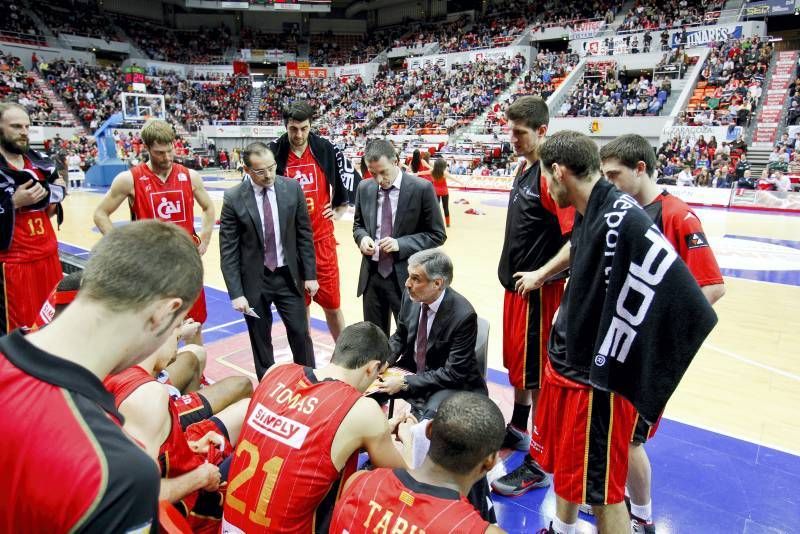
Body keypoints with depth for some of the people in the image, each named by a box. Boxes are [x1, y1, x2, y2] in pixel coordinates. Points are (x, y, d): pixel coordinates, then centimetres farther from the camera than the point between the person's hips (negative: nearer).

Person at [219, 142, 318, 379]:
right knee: (260, 340, 12)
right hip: (254, 280, -1)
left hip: (289, 276, 1)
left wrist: (310, 274, 0)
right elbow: (228, 250, -8)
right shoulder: (233, 198, -10)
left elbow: (304, 235, 1)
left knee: (300, 333, 6)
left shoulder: (292, 188, -5)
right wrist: (236, 293, -11)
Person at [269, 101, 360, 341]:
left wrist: (340, 209, 8)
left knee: (331, 303, 6)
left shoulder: (325, 149, -2)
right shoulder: (274, 152, -5)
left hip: (322, 237, 0)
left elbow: (349, 175, 12)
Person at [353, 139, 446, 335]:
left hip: (405, 277, -4)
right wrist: (362, 238, -7)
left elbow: (437, 234, -7)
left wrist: (401, 244, -19)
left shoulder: (421, 188, -10)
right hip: (372, 275, 4)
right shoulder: (364, 188, 4)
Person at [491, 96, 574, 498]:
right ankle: (517, 430, 43)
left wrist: (539, 276, -21)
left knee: (535, 374, 1)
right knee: (516, 362, 22)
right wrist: (513, 273, 12)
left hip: (536, 290, -9)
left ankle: (536, 465, 16)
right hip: (515, 283, 9)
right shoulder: (524, 168, 9)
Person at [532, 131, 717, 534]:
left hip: (596, 381, -8)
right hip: (565, 364, 9)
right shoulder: (588, 213, 3)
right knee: (566, 469, 26)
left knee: (601, 491, 11)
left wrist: (608, 365, -21)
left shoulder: (622, 217, -25)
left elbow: (687, 302, -29)